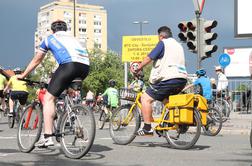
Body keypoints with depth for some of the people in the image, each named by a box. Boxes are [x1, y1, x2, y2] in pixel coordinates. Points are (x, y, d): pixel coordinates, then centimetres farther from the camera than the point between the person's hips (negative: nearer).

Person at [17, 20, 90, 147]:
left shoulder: (49, 38, 27)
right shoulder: (72, 38, 39)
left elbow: (36, 61, 35)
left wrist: (23, 75, 49)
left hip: (69, 64, -5)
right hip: (85, 66, 5)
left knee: (49, 98, 1)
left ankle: (47, 137, -10)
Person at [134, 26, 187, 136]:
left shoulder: (163, 43, 1)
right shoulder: (178, 45, 25)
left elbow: (149, 58, -6)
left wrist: (138, 69, 5)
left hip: (168, 79, -9)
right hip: (182, 79, 9)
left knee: (145, 98, -5)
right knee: (166, 99, 32)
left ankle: (147, 129, -10)